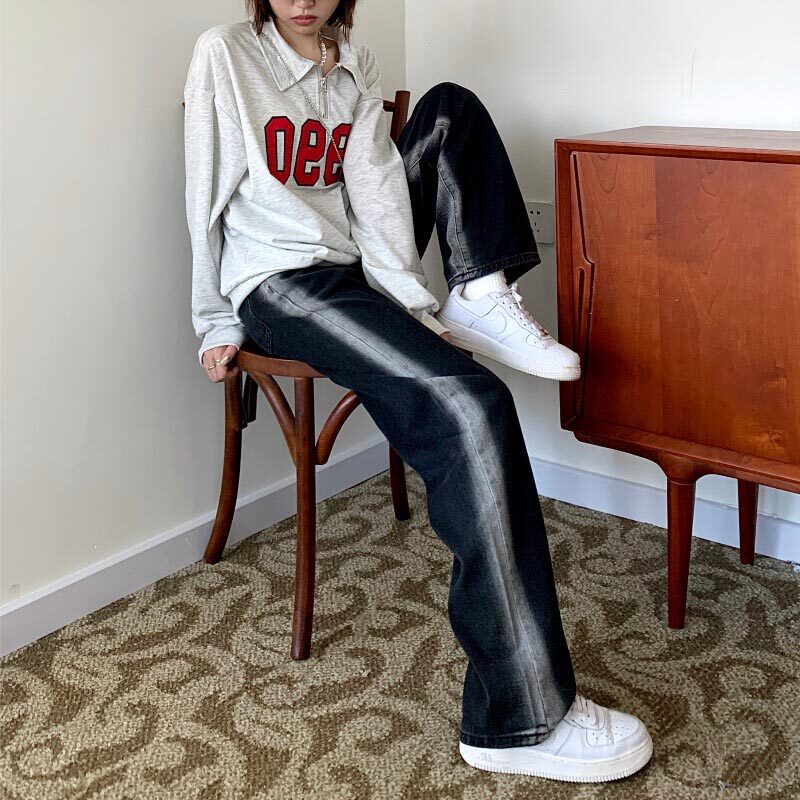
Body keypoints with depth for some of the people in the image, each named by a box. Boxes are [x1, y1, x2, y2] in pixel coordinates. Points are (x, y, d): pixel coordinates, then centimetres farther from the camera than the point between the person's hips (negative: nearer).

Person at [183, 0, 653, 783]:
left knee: (450, 106, 6)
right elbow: (207, 198, -3)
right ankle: (522, 718, -31)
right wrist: (216, 324, -2)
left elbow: (373, 185, -1)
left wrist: (409, 295, -15)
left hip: (356, 268, 7)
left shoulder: (358, 66, 12)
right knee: (469, 406, -30)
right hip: (278, 286, -7)